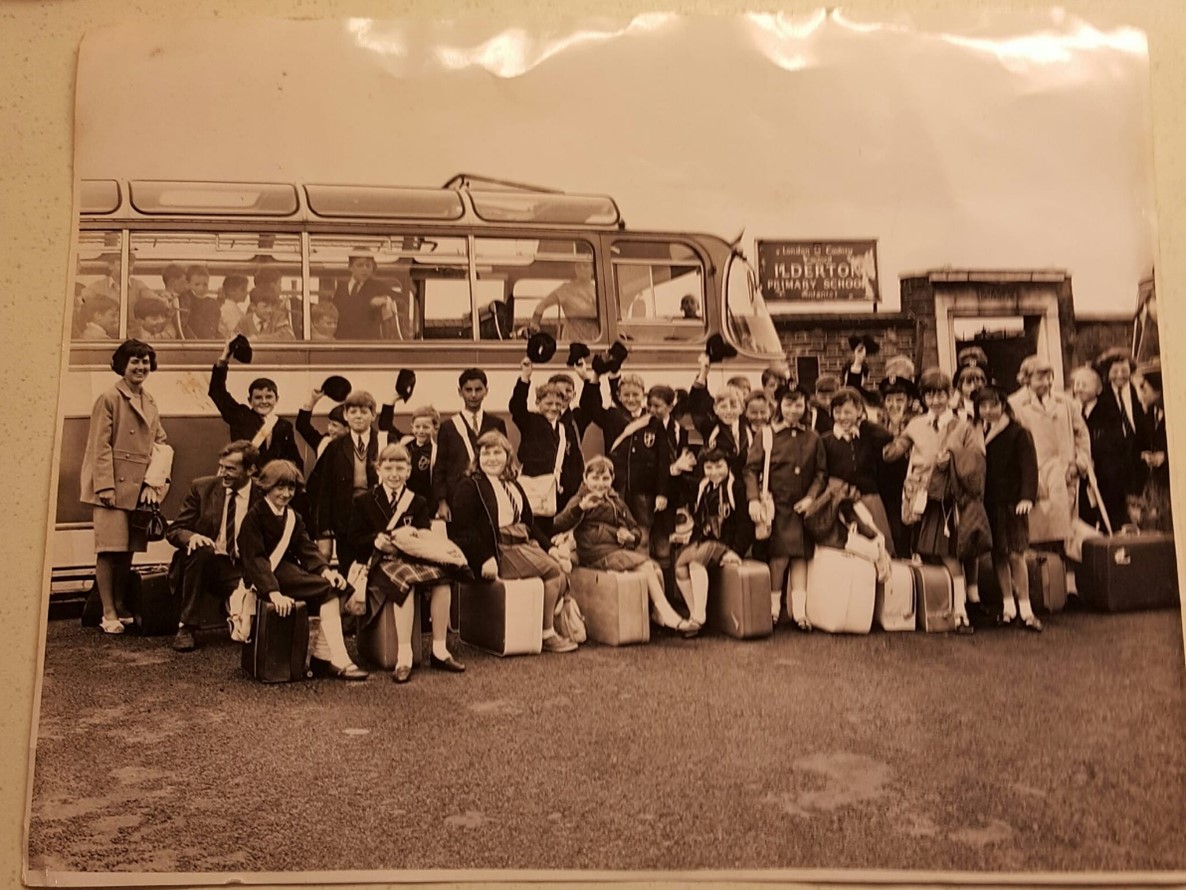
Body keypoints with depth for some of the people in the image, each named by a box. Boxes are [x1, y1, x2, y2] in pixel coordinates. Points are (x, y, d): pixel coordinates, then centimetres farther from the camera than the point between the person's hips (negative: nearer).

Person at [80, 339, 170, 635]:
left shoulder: (150, 401, 13)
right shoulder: (109, 399, -7)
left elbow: (160, 441, 14)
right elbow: (101, 446, -10)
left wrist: (156, 481, 2)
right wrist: (105, 485, -15)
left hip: (140, 486, 6)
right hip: (115, 485, -6)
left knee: (128, 549, 11)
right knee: (110, 549, -3)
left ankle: (122, 608, 21)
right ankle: (108, 613, 4)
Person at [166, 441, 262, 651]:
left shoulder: (263, 497, -3)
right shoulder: (202, 487, 1)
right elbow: (173, 530, 3)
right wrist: (191, 537, -22)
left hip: (239, 570, -2)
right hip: (203, 564, 2)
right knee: (200, 549, -33)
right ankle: (187, 627, -19)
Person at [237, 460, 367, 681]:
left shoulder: (293, 517, 18)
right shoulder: (254, 517, -6)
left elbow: (307, 548, 7)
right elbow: (255, 558, -17)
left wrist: (325, 570, -14)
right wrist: (273, 592, -30)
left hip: (290, 572, 7)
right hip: (266, 577, -7)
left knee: (333, 587, -19)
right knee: (328, 590, -24)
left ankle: (323, 657, -17)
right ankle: (339, 661, -24)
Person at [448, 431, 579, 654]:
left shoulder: (513, 486, 23)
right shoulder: (469, 486, -2)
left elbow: (529, 522, 25)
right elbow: (463, 529, -11)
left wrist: (548, 546, 9)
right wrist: (485, 558, -22)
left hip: (522, 544, 8)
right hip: (498, 550, -8)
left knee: (562, 572, -15)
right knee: (551, 570, -20)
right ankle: (546, 634, -8)